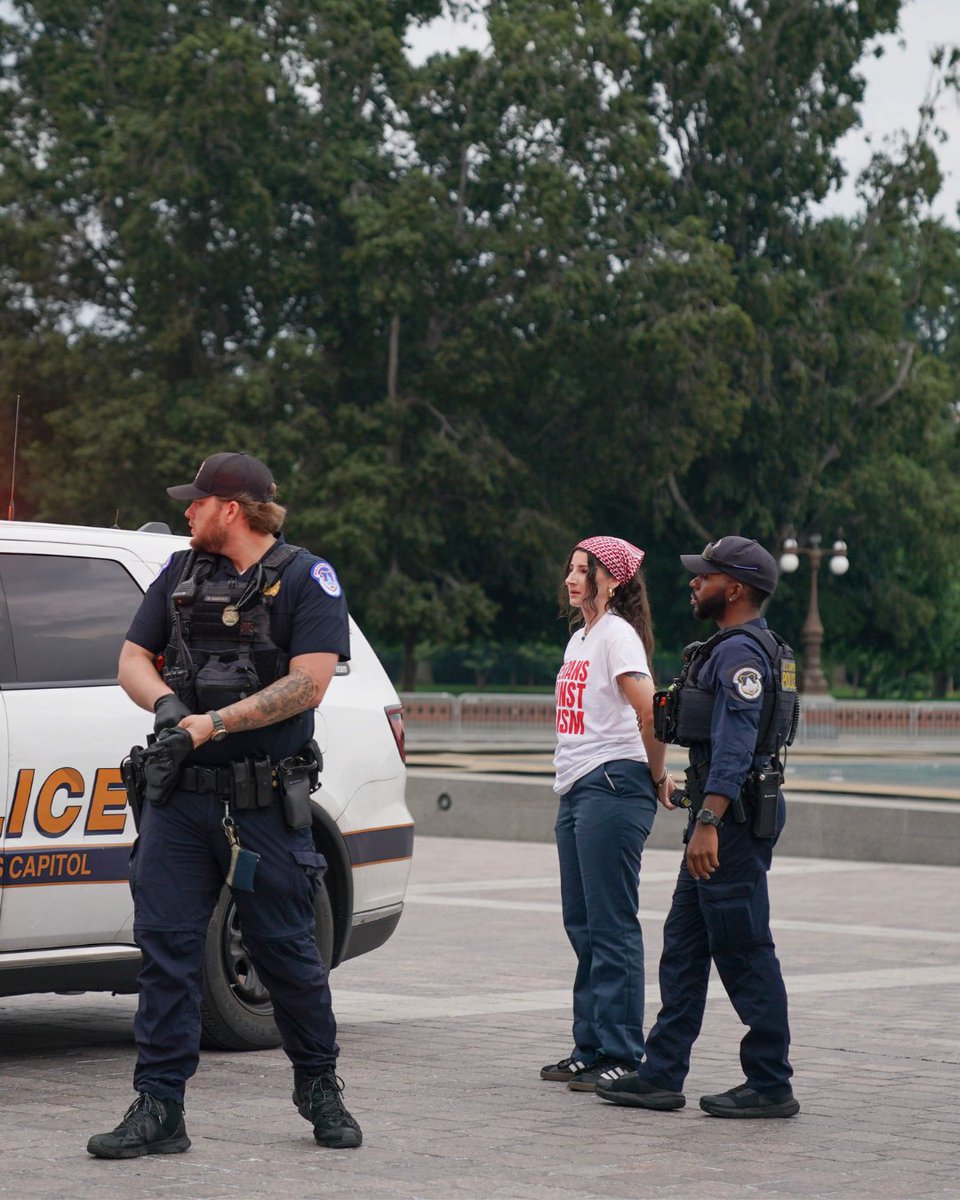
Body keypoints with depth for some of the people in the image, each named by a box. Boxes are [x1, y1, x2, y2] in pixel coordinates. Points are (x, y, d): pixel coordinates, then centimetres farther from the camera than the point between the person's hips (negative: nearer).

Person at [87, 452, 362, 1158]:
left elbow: (309, 683, -13)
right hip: (180, 801, 4)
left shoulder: (307, 580, -2)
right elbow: (134, 657, 14)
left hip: (266, 805, -4)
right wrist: (165, 702, -9)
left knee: (286, 951, 3)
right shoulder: (181, 574, 14)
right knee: (166, 946, -2)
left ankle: (320, 1089, 23)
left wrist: (214, 722, -18)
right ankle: (159, 1111, 0)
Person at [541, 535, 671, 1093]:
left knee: (612, 926, -8)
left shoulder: (617, 634, -10)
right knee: (582, 923, 12)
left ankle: (621, 1057, -6)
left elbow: (650, 711, -20)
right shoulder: (580, 637, 18)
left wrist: (656, 775, -9)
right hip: (577, 791, 10)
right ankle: (591, 1047, 18)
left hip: (613, 789, -10)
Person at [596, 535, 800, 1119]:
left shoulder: (741, 651, -15)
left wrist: (708, 822, -28)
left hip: (733, 816, -11)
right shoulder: (738, 648, 19)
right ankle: (662, 1075, 14)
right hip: (723, 819, 11)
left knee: (744, 951, -6)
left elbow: (735, 747, -24)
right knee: (685, 944, 11)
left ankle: (771, 1086, 0)